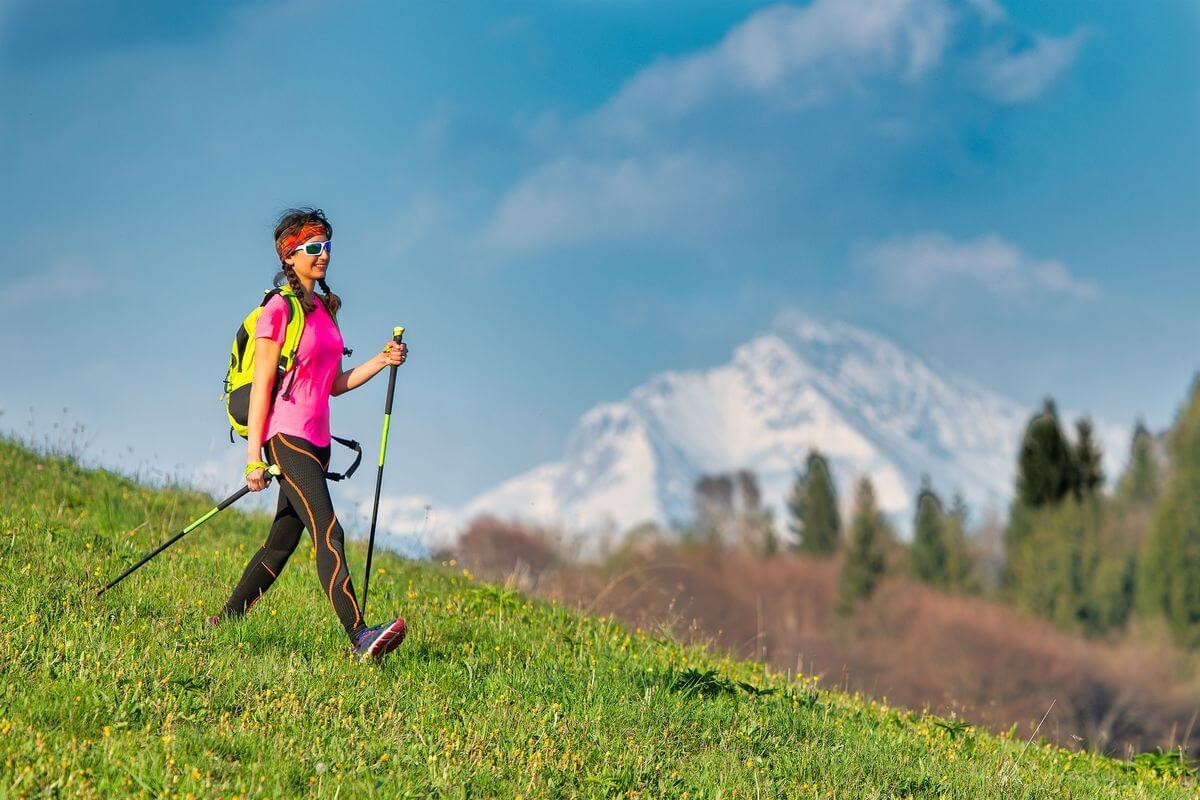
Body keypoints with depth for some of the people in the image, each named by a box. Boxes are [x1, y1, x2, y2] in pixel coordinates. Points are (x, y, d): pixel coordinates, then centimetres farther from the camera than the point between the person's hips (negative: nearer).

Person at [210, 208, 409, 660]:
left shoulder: (325, 309, 17)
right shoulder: (279, 310, -8)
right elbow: (262, 384, -11)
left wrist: (381, 361, 4)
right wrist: (254, 457, -15)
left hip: (316, 442, 9)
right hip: (285, 436, -9)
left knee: (283, 542, 11)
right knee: (328, 535, -20)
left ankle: (226, 620, 22)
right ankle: (359, 637, -31)